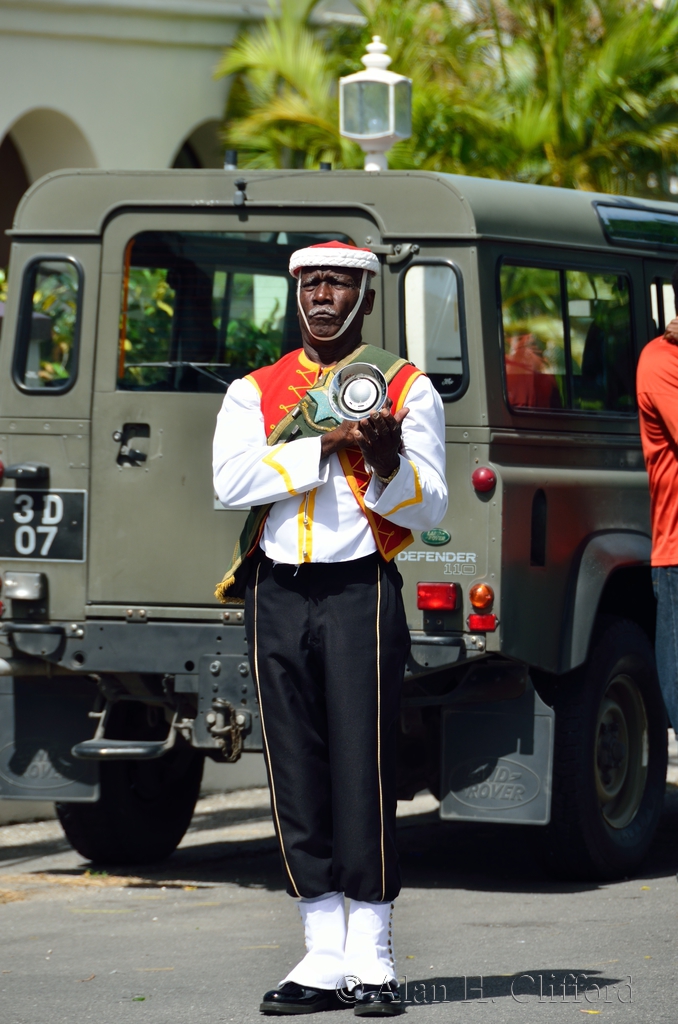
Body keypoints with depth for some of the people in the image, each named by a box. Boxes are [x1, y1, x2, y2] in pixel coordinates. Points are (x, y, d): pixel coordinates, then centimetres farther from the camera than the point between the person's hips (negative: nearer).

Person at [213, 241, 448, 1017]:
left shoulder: (407, 390, 5)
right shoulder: (253, 392, 11)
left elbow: (429, 507, -1)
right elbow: (231, 480, -7)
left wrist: (389, 464, -21)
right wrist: (328, 445, -14)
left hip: (361, 592, -3)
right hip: (276, 596, 3)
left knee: (364, 768, -6)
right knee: (296, 775, 3)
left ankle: (373, 959, 0)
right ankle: (325, 960, 8)